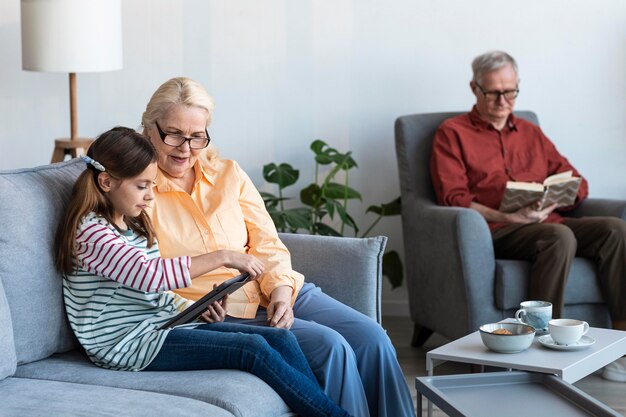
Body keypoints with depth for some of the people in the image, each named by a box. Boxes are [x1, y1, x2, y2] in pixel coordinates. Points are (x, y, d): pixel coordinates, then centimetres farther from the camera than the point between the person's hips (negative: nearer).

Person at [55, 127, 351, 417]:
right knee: (252, 348, -22)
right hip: (130, 343, -9)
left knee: (280, 338, -8)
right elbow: (150, 273, -27)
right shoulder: (90, 232, -12)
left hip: (161, 323, 9)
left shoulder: (134, 226, 18)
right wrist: (222, 258, -27)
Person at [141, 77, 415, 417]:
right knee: (330, 347, -26)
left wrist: (281, 287, -12)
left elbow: (267, 244, 8)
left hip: (276, 292, 6)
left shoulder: (228, 174, 13)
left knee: (371, 338, -15)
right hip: (221, 313, -5)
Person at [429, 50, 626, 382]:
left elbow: (576, 183, 22)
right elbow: (453, 198, -3)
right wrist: (506, 217, -18)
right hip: (495, 231, -5)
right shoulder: (452, 133, 10)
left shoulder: (530, 132, 27)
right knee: (560, 237, -36)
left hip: (547, 222, 5)